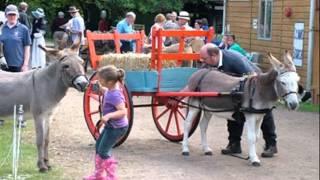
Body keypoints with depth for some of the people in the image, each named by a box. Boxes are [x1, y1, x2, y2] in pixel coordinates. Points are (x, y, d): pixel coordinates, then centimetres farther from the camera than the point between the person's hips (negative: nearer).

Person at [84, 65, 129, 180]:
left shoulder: (114, 95, -29)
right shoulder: (110, 90, -2)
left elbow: (123, 111, -33)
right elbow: (105, 92, 24)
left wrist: (108, 115, -43)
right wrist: (99, 87, 7)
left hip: (117, 127, -11)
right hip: (110, 126, 11)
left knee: (103, 151, -4)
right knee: (98, 146, 20)